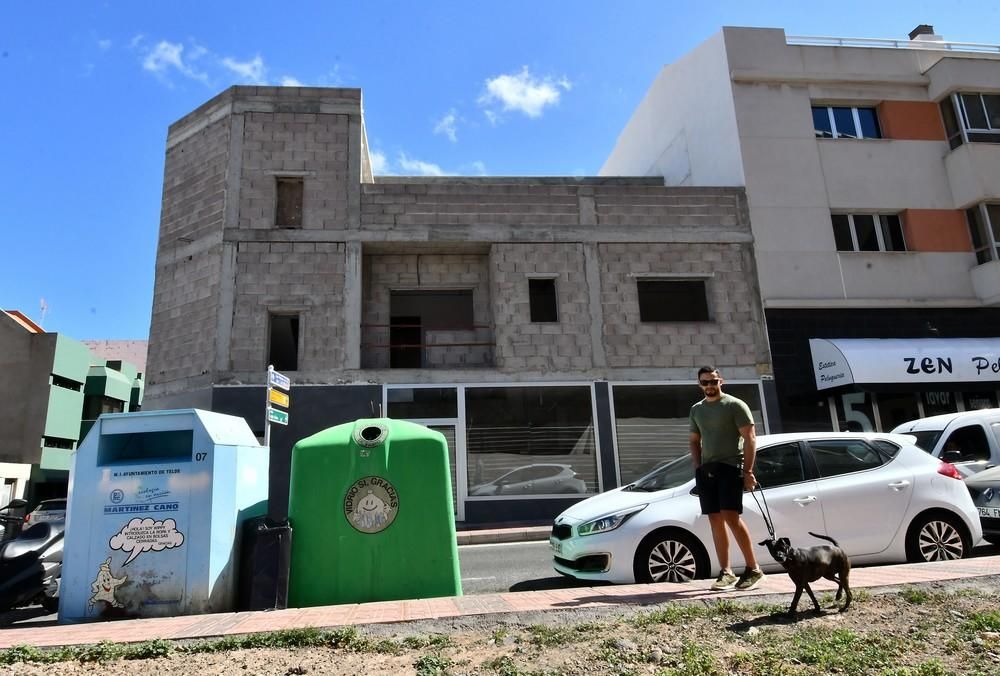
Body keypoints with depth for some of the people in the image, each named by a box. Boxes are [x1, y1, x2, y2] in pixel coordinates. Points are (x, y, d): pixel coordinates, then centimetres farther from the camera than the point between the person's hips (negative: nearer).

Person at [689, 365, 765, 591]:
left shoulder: (735, 405, -2)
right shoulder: (696, 409, 16)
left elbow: (750, 439, -6)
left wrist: (748, 471, -13)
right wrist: (698, 467, 8)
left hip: (730, 467, -6)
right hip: (706, 470, 6)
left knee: (731, 517, -14)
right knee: (715, 520, 5)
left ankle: (753, 568, 0)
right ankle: (726, 572, 12)